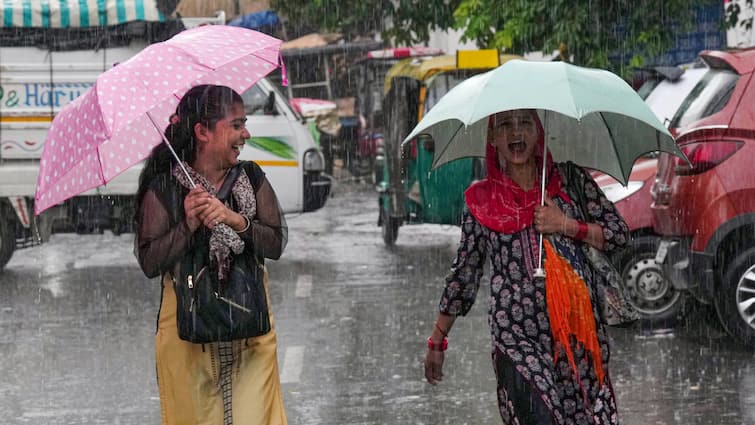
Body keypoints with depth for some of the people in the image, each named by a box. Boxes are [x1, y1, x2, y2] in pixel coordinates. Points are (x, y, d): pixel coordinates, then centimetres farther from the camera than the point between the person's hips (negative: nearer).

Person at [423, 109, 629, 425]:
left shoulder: (569, 179, 8)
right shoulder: (481, 200, 7)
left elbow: (619, 233, 8)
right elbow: (463, 273, 14)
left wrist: (567, 226, -8)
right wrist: (437, 340, 15)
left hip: (578, 328, 1)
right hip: (515, 336, -1)